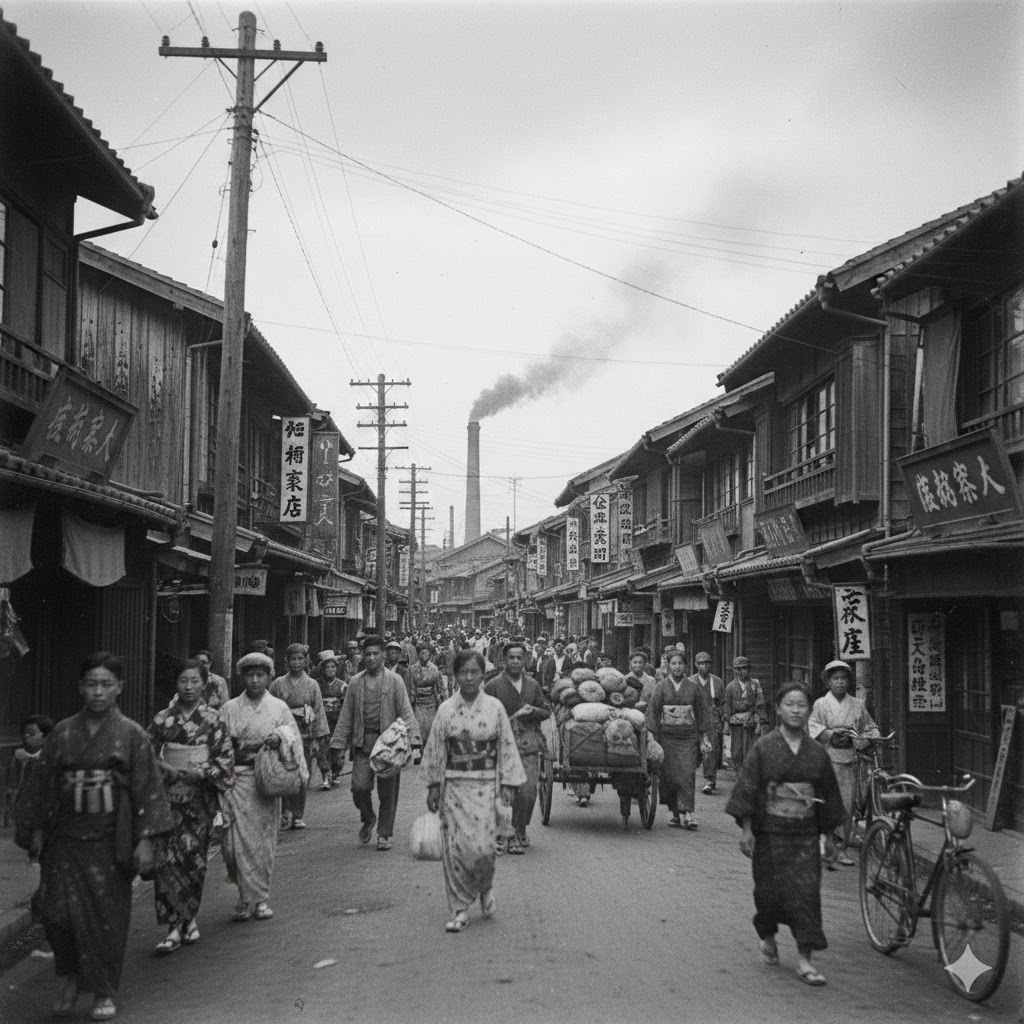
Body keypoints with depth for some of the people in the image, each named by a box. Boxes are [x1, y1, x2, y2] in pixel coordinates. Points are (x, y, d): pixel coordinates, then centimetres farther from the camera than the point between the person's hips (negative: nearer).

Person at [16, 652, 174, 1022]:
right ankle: (72, 977, 18)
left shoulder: (132, 735, -2)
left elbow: (147, 788, -3)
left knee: (107, 915, 3)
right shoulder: (62, 733, 4)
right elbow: (41, 783, 9)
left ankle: (104, 992, 19)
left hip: (110, 840, -1)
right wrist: (36, 831, 6)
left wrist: (145, 839, -8)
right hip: (65, 838, 2)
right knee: (58, 910, -7)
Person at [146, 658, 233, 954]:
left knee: (192, 855, -5)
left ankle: (186, 917, 13)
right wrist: (167, 768, -7)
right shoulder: (162, 720, 6)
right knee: (168, 857, -6)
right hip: (169, 795, 1)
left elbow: (225, 758, 2)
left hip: (200, 797, -1)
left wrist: (202, 773, -12)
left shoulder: (212, 719, 2)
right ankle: (177, 923, 1)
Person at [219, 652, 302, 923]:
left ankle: (260, 899, 11)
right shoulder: (229, 709, 8)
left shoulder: (279, 708, 8)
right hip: (237, 779, 0)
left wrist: (280, 738, -15)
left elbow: (295, 740, 6)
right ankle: (248, 897, 3)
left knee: (264, 840, 2)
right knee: (238, 840, -6)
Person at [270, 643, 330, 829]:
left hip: (304, 735, 1)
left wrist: (318, 739, -1)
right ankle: (286, 813, -1)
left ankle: (298, 816, 13)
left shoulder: (312, 685, 6)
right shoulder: (278, 684, 5)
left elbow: (319, 712, 5)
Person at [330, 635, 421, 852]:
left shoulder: (394, 681, 2)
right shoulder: (355, 682, 9)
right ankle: (368, 819, 21)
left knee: (387, 791, 2)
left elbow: (406, 712, -2)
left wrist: (413, 737, -14)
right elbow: (346, 714, 12)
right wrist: (340, 743, 7)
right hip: (363, 742, 2)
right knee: (359, 787, -7)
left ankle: (384, 834, 16)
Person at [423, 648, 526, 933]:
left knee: (482, 845, -10)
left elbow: (507, 747, 3)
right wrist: (433, 785, 5)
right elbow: (435, 750, 7)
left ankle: (485, 888, 22)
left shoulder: (494, 707, 1)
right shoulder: (446, 709, 2)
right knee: (455, 847, -2)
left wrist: (508, 784, -1)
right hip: (454, 785, 1)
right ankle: (460, 909, 9)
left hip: (485, 785, -1)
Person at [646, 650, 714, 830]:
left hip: (688, 736, 0)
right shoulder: (661, 687, 3)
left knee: (687, 774, -11)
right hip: (667, 736, 0)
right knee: (669, 775, 0)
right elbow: (652, 712, 2)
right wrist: (653, 737, -6)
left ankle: (687, 814, -15)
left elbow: (703, 713, 11)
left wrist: (705, 737, 6)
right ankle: (675, 813, 12)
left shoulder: (693, 688, 6)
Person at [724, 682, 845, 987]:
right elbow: (746, 788, -7)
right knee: (769, 890, 7)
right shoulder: (764, 747, -6)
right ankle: (767, 937, 36)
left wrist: (825, 827, 11)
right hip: (769, 833, -2)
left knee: (806, 892, -5)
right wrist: (746, 830, -11)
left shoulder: (817, 752, 3)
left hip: (805, 835, 2)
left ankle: (804, 959, 0)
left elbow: (828, 795, 12)